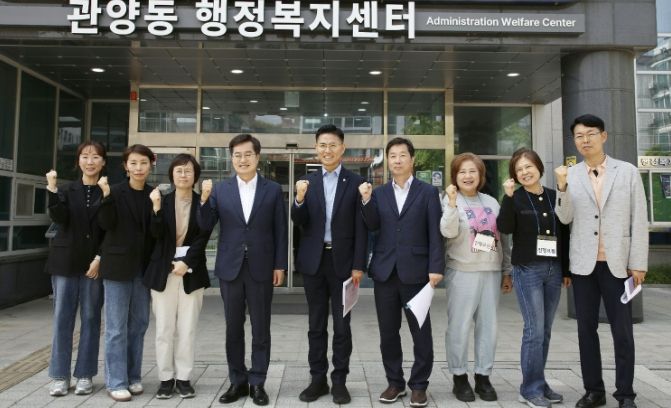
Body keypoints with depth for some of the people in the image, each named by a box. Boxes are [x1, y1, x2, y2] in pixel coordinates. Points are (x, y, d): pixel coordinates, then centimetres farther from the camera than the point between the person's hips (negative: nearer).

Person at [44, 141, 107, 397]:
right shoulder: (67, 190, 7)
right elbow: (59, 219, -9)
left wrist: (100, 258, -10)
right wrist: (52, 190, -20)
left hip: (95, 263, -1)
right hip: (65, 261, 2)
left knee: (90, 318, 4)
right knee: (62, 318, 3)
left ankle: (85, 375, 14)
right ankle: (60, 376, 14)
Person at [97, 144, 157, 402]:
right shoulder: (116, 192, -2)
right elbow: (106, 224, -16)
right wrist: (106, 196, -25)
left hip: (144, 267, 4)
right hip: (118, 265, -4)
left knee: (138, 325, 11)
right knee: (116, 327, 1)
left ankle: (133, 377, 23)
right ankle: (116, 382, 11)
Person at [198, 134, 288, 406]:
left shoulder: (273, 190, 2)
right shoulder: (220, 189, 4)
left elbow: (280, 231, 1)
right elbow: (205, 227, 0)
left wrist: (280, 265, -3)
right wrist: (204, 199, -15)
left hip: (261, 269, -1)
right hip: (230, 268, 2)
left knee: (261, 329, 6)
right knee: (233, 328, 10)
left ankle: (257, 383, 19)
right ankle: (238, 381, 24)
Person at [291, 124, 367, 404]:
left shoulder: (355, 182, -1)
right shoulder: (307, 182, 6)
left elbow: (360, 228, -3)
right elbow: (299, 222, 0)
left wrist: (358, 265, -9)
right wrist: (299, 199, -19)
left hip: (343, 261, -2)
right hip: (314, 261, 2)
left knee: (342, 325, 7)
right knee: (316, 325, 11)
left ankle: (339, 381, 19)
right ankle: (318, 379, 22)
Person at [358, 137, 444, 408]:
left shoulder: (428, 192, 3)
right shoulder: (378, 193, 10)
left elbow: (435, 233, -3)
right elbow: (372, 227, -1)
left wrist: (436, 267, -11)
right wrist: (366, 201, -15)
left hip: (415, 271, -2)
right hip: (385, 271, 3)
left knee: (421, 332, 6)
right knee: (388, 332, 10)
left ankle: (419, 385, 20)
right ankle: (395, 382, 25)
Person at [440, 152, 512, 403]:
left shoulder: (491, 202, 11)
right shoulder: (451, 200, -2)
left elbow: (503, 237, 14)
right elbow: (448, 232, -17)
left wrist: (507, 271, 12)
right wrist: (452, 202, -25)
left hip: (491, 272, 4)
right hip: (463, 272, -4)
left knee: (488, 326, 8)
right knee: (459, 327, 0)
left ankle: (483, 376, 21)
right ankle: (459, 377, 14)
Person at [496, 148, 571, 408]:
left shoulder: (554, 196, 9)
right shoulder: (515, 199, -1)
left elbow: (564, 235, 13)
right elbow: (504, 228, -17)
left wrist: (567, 270, 12)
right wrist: (508, 196, -23)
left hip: (554, 270, 4)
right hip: (527, 270, -4)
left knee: (545, 330, 9)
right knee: (534, 329, -7)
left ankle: (538, 384, 20)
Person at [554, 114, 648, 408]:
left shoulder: (628, 172, 2)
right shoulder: (569, 175, 5)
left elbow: (639, 221, 0)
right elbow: (565, 218, -4)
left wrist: (638, 263, -4)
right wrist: (562, 187, -19)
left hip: (617, 263, -1)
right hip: (583, 264, 2)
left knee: (622, 331, 5)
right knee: (586, 329, 8)